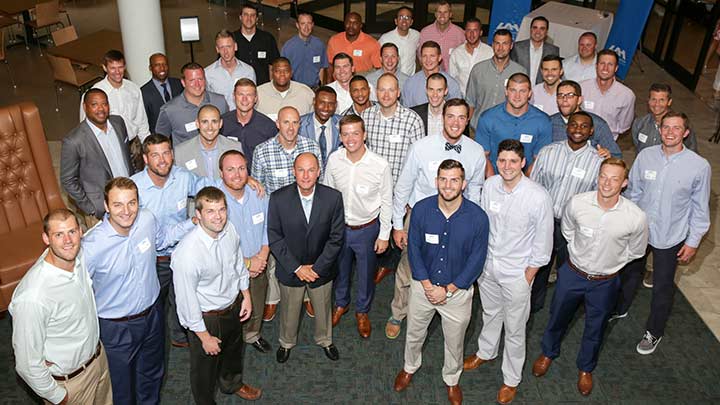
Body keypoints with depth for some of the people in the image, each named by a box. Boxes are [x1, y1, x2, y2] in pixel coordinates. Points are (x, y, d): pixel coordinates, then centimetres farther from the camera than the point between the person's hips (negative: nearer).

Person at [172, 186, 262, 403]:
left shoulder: (229, 229, -16)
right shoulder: (187, 253, -35)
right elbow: (187, 299, -25)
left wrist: (246, 295, 9)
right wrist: (204, 336, -17)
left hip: (234, 306, 6)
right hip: (207, 317, -6)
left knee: (233, 350, 32)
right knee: (205, 365, 20)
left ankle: (232, 383, 63)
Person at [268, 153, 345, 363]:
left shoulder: (333, 197, -18)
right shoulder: (278, 198, -19)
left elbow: (337, 237, -12)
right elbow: (274, 237, -13)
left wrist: (317, 268, -16)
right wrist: (296, 268, -16)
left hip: (321, 269, 1)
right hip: (290, 270, 0)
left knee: (323, 308, 24)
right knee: (289, 310, 22)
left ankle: (324, 340, 53)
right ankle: (287, 342, 52)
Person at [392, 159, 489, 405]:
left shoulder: (478, 217, -19)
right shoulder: (421, 209, -15)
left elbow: (477, 260, -13)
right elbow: (414, 248, -7)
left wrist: (448, 290, -15)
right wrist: (427, 285, -13)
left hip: (458, 290, -1)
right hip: (423, 285, 1)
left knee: (454, 341, 19)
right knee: (414, 333, 23)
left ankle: (452, 379, 48)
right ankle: (410, 367, 53)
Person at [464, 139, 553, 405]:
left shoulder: (539, 197, -24)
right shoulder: (490, 185, -11)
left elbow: (543, 241, -14)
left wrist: (528, 276, -9)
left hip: (517, 273, -4)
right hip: (487, 264, 4)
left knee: (514, 330, 12)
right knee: (490, 314, 28)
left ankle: (512, 379, 35)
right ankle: (486, 352, 55)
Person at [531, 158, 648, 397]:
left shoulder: (636, 218, -24)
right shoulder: (577, 203, -22)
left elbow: (636, 251, -2)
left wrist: (611, 263, 7)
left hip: (605, 283, 0)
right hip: (572, 274, 1)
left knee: (595, 329, 21)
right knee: (557, 317, 22)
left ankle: (585, 368, 49)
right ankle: (548, 353, 51)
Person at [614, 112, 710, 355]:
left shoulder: (699, 166, -17)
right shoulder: (645, 156, -10)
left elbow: (700, 207, -7)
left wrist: (693, 241, -4)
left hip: (670, 237, -2)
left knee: (662, 288, 14)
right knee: (629, 273, 24)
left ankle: (654, 332, 37)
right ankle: (619, 309, 51)